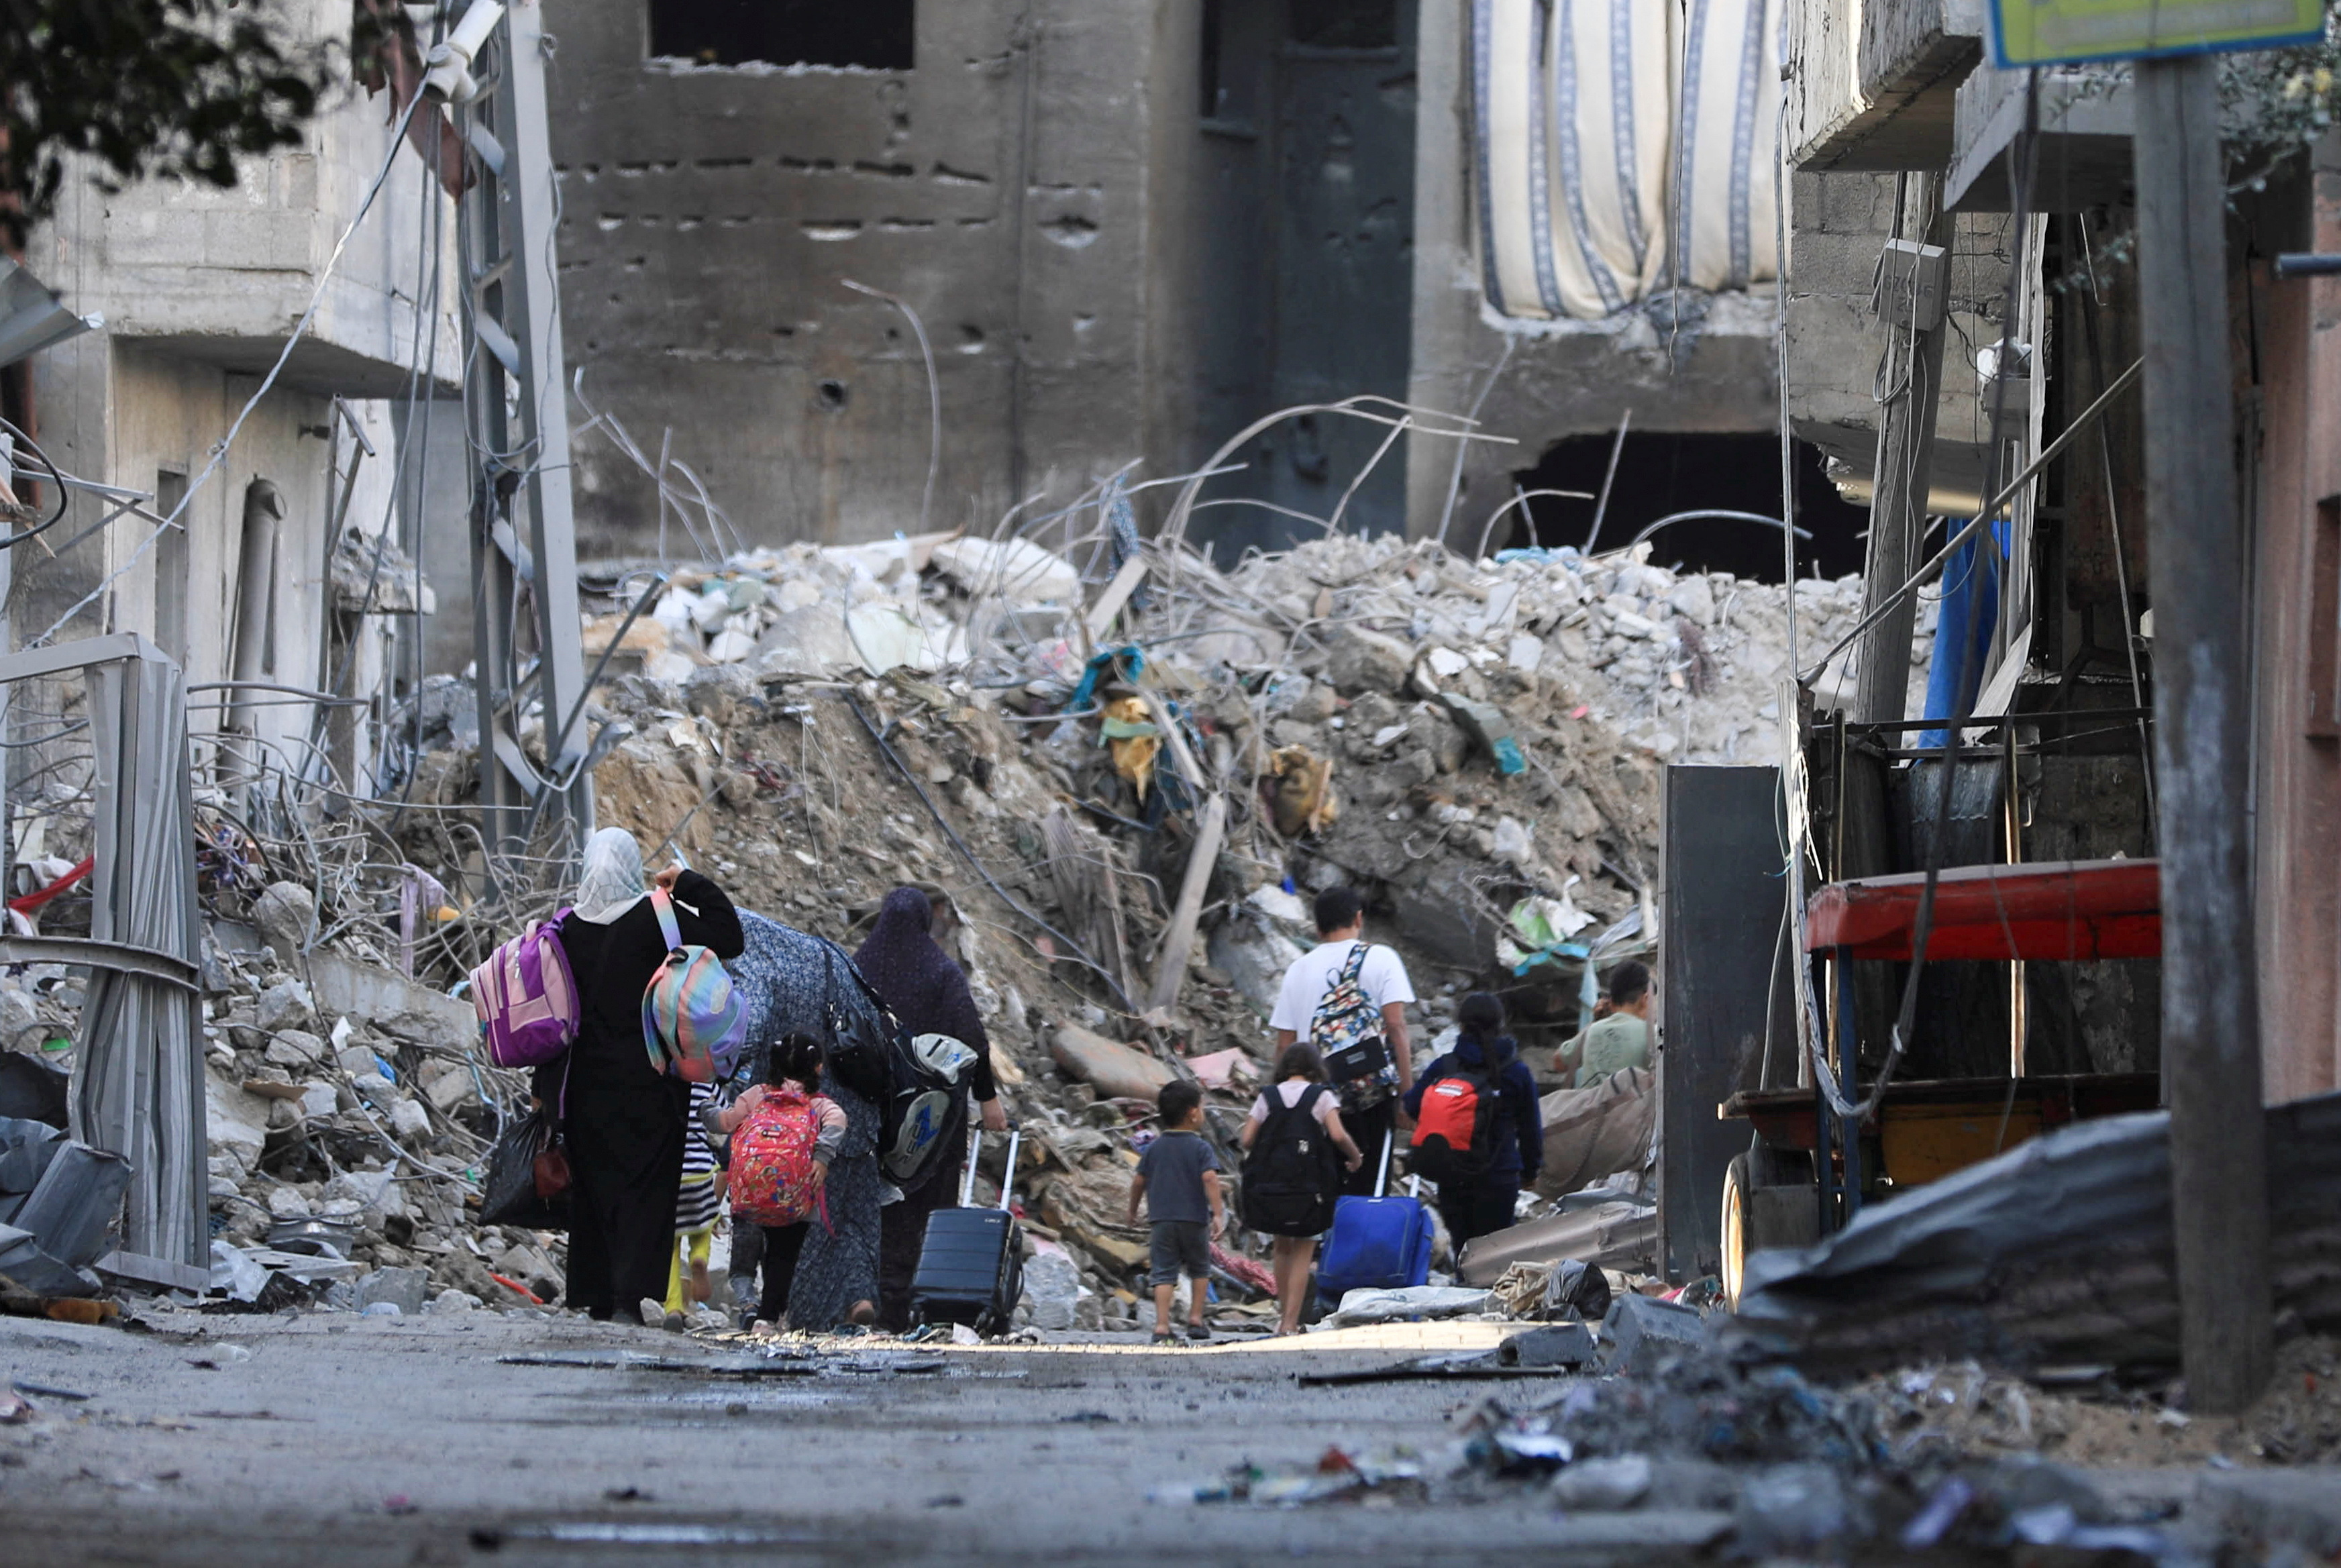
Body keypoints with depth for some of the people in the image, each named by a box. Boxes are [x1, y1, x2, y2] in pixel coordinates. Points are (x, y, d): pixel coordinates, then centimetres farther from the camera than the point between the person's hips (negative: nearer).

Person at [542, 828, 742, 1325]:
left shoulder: (570, 927, 1)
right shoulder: (656, 918, -10)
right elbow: (728, 939, -12)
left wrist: (547, 1086, 12)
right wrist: (690, 885, -2)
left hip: (589, 1078, 3)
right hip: (650, 1078, -3)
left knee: (594, 1181, 10)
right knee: (648, 1181, -2)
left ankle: (596, 1294, 11)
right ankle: (638, 1288, -15)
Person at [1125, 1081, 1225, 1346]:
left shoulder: (1154, 1149, 7)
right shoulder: (1201, 1148, -4)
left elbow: (1139, 1181, 10)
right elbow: (1209, 1178, -17)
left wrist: (1133, 1211, 25)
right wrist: (1218, 1212, -18)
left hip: (1161, 1220, 2)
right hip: (1194, 1220, -2)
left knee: (1164, 1274, -2)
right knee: (1199, 1269, 19)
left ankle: (1161, 1325, -13)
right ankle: (1196, 1318, 15)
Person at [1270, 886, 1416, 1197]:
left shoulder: (1299, 969, 12)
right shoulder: (1381, 959, 3)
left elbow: (1284, 1042, 10)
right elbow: (1396, 1026, -7)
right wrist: (1408, 1091, -6)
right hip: (1373, 1090, -2)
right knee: (1369, 1189, -1)